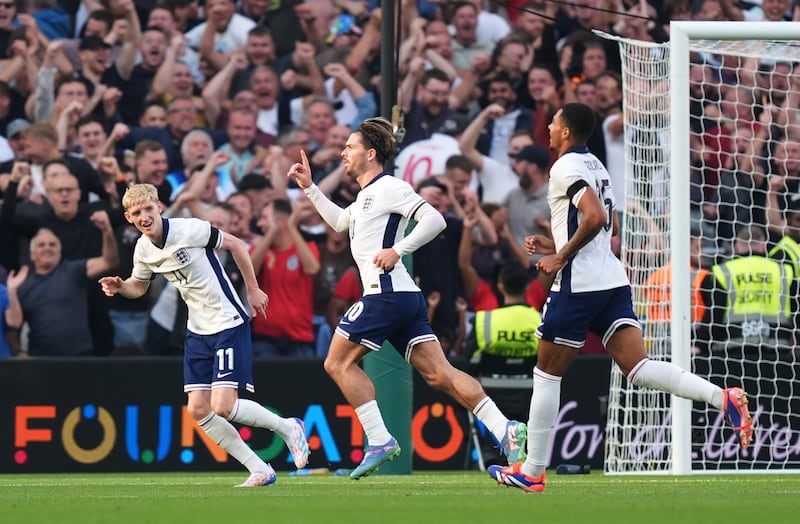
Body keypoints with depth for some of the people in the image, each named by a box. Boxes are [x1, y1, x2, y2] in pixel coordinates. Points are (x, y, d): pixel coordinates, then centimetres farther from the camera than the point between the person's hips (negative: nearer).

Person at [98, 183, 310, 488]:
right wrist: (119, 287, -4)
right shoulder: (143, 250, 0)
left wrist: (253, 290, -2)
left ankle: (287, 428, 9)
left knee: (223, 407, -17)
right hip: (197, 331, 7)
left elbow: (235, 244, -6)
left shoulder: (189, 230, -19)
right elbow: (139, 287, 19)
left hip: (229, 323, -7)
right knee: (198, 410, -1)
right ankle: (260, 471, 9)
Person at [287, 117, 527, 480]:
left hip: (387, 294, -9)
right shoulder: (366, 195, 24)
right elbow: (339, 222, 45)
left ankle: (379, 440, -7)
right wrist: (309, 188, 41)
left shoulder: (388, 188, -6)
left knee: (338, 363, -1)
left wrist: (397, 250, -23)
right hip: (407, 298, 9)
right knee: (439, 374, -2)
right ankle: (505, 430, -14)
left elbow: (434, 219, -17)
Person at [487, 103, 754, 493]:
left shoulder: (566, 167, -9)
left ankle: (531, 471, 10)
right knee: (638, 367, -6)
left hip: (579, 286, -8)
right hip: (613, 281, 8)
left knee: (546, 374, 5)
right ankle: (724, 398, -27)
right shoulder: (595, 165, 20)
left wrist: (561, 257, -14)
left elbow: (595, 217, -24)